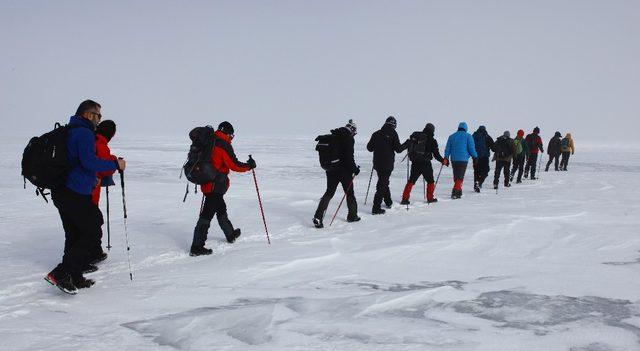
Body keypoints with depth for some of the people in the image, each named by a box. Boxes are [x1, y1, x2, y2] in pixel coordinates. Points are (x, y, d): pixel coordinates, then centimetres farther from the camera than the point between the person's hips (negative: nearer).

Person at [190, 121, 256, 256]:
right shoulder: (224, 145, -15)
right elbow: (234, 165, -16)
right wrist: (249, 165, -1)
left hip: (207, 182, 9)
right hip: (216, 185, -9)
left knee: (221, 208, 24)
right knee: (207, 214, -8)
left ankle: (231, 235, 42)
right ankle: (197, 247, -9)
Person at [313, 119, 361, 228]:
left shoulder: (333, 136, 8)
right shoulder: (348, 138, -13)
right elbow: (349, 157, -18)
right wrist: (355, 169, -6)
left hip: (331, 169, 6)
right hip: (344, 170, -6)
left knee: (329, 193, 9)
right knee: (349, 192, 12)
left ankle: (318, 217, -3)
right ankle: (352, 215, 24)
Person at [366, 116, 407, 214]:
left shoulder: (376, 134, 4)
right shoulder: (392, 134, -8)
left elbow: (369, 148, 11)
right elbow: (398, 149, -10)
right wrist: (407, 144, 7)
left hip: (377, 163, 5)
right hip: (387, 164, -5)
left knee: (383, 182, 23)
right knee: (382, 185, -3)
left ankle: (388, 202, 38)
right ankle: (376, 208, -8)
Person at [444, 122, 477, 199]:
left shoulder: (451, 136, 13)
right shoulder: (468, 136, 1)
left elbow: (448, 148, 12)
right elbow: (471, 148, -4)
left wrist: (446, 158, 15)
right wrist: (475, 157, 5)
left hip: (454, 160, 4)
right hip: (463, 160, -4)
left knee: (456, 176, 15)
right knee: (460, 176, -6)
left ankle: (458, 191, 22)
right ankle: (455, 192, -19)